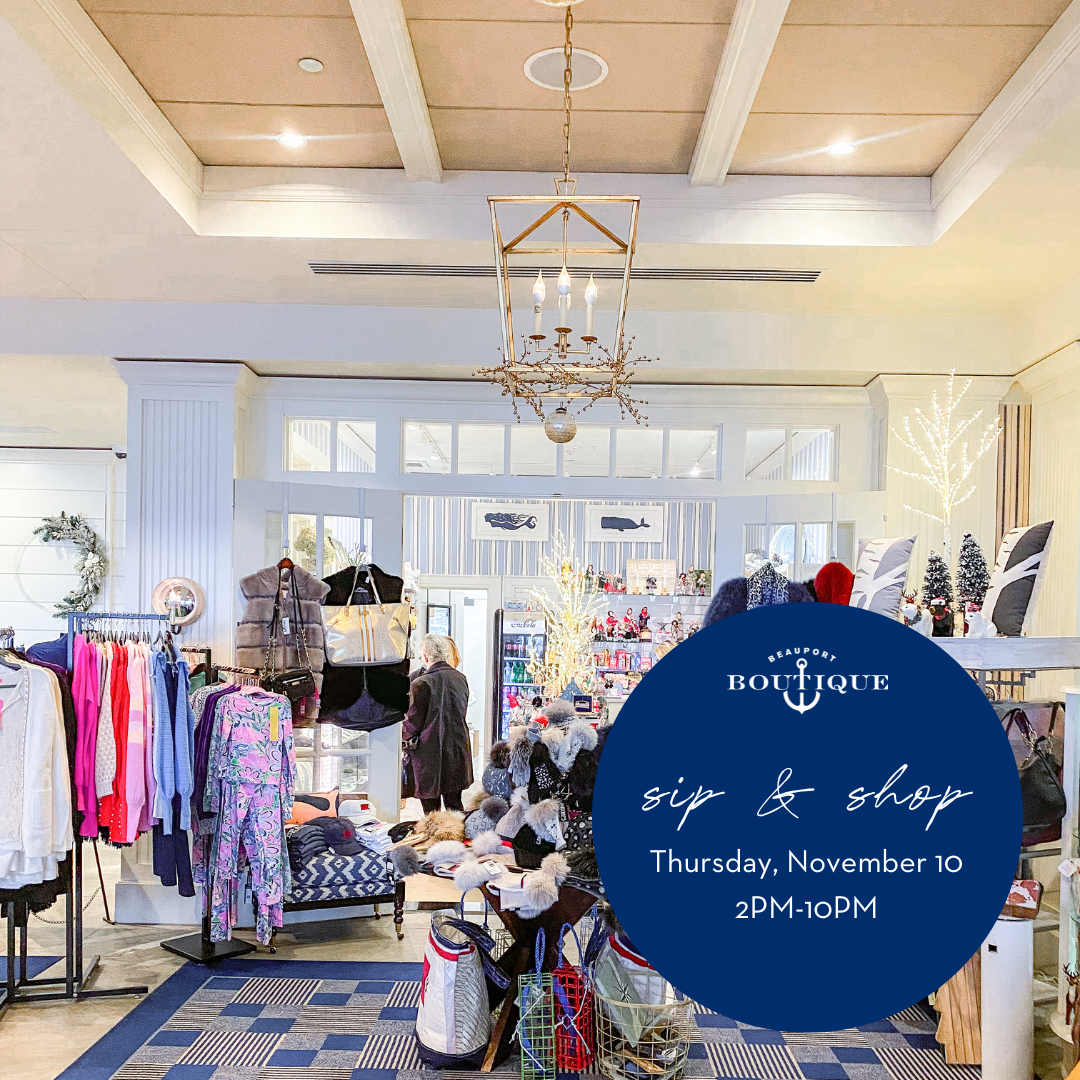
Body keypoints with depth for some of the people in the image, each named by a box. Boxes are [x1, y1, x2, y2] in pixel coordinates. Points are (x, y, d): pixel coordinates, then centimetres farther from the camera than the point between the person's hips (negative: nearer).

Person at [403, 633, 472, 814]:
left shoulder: (421, 683, -17)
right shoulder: (460, 678, 2)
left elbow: (413, 724, -12)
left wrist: (403, 734, 8)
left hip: (429, 756, -6)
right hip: (457, 755, 6)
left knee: (431, 811, 5)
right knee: (454, 805, 17)